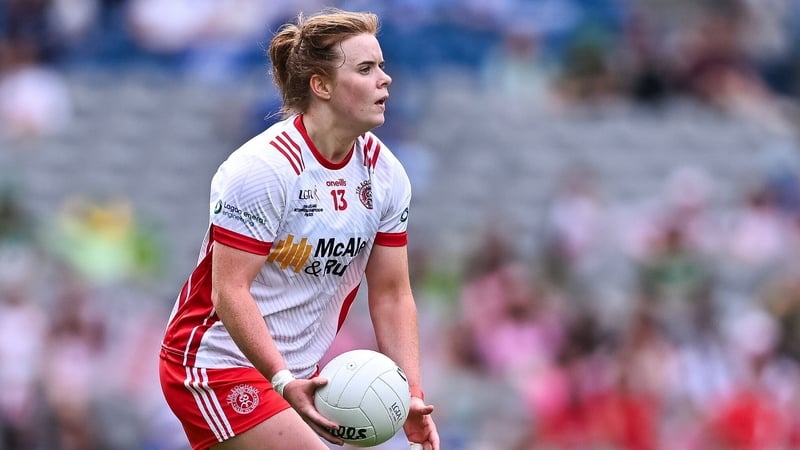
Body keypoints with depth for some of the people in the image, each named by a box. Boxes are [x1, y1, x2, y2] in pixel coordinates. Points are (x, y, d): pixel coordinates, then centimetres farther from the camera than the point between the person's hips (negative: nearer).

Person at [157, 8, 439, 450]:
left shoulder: (385, 174, 0)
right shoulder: (263, 169, -21)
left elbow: (391, 295, 4)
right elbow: (229, 292, -23)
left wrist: (412, 396, -7)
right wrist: (285, 383, -33)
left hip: (296, 375, 8)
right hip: (217, 364, -8)